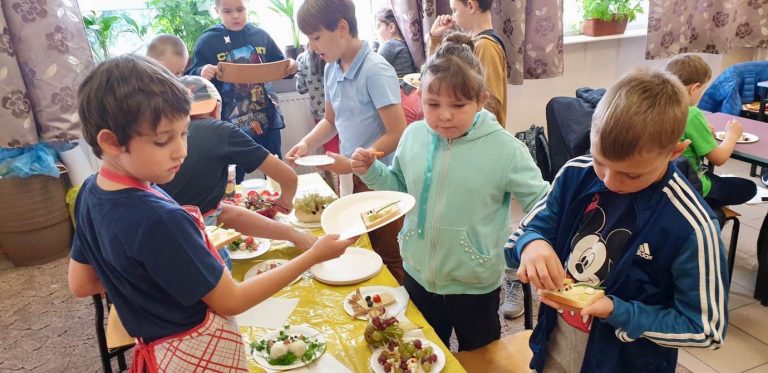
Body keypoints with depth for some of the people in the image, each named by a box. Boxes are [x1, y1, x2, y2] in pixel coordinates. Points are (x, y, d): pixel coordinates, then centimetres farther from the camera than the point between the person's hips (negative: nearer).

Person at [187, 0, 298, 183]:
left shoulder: (261, 35, 5)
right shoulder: (207, 41, -3)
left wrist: (289, 67, -8)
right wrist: (201, 73, -25)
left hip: (267, 118, 3)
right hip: (230, 123, -2)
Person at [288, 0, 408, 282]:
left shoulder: (376, 71, -18)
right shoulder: (332, 70, 4)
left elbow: (397, 134, -20)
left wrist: (352, 164, -19)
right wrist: (306, 144, -1)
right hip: (351, 178, 7)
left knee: (388, 259, 8)